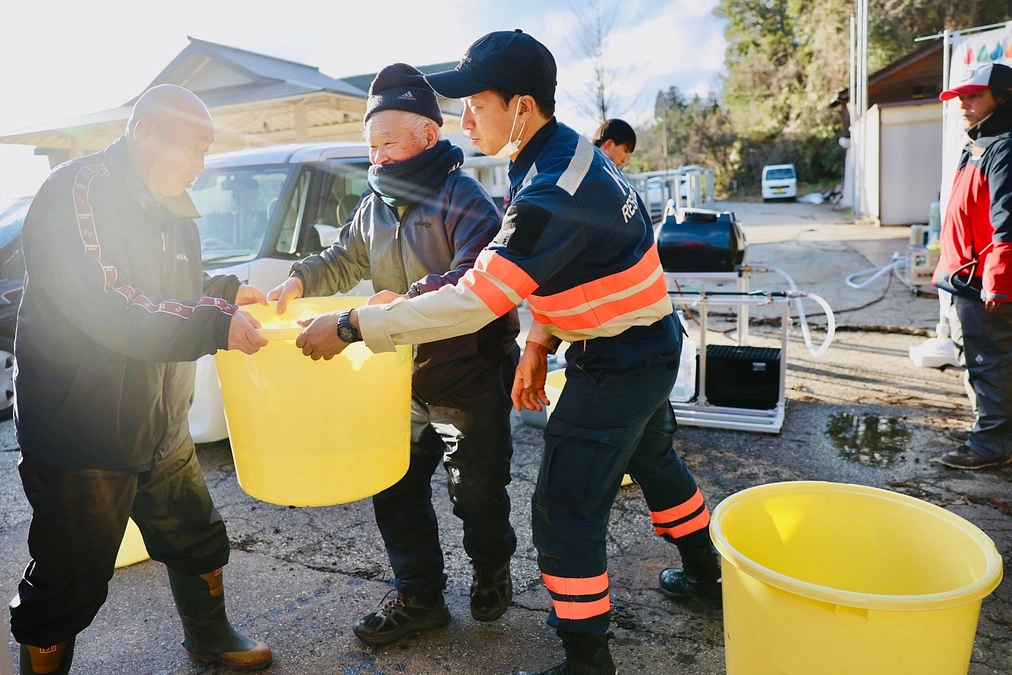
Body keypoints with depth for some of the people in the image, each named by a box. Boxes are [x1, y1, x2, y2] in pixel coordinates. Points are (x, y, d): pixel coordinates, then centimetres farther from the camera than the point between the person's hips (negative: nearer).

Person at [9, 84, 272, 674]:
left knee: (200, 545, 21)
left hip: (162, 430, 8)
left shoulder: (172, 209, 11)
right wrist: (218, 326, -26)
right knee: (69, 588, 6)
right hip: (82, 441, -8)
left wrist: (227, 292, 1)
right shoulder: (78, 192, -17)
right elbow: (105, 307, -28)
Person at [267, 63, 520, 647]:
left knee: (477, 492, 8)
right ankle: (419, 598, 28)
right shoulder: (375, 207, 8)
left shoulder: (464, 198, -15)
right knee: (395, 488, 11)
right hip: (403, 381, 7)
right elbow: (345, 260, 18)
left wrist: (412, 300, -37)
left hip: (471, 381, -7)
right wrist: (302, 280, 0)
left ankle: (492, 572, 37)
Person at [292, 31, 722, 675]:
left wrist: (351, 326, -26)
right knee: (654, 459, 27)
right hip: (648, 344, 10)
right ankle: (706, 576, 50)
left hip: (621, 363, -10)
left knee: (565, 511, -1)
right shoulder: (568, 152, 2)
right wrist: (539, 343, 2)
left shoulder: (555, 193, -30)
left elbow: (474, 300, -32)